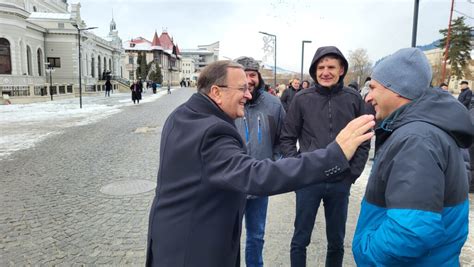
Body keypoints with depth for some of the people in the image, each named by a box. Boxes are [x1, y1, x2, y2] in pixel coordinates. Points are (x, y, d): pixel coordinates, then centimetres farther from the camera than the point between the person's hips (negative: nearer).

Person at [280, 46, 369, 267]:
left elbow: (364, 141, 5)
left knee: (336, 241, 17)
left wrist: (353, 172, -1)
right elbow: (287, 138, 2)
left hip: (341, 182, 1)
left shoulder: (354, 99, -1)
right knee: (300, 239, 11)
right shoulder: (302, 99, -4)